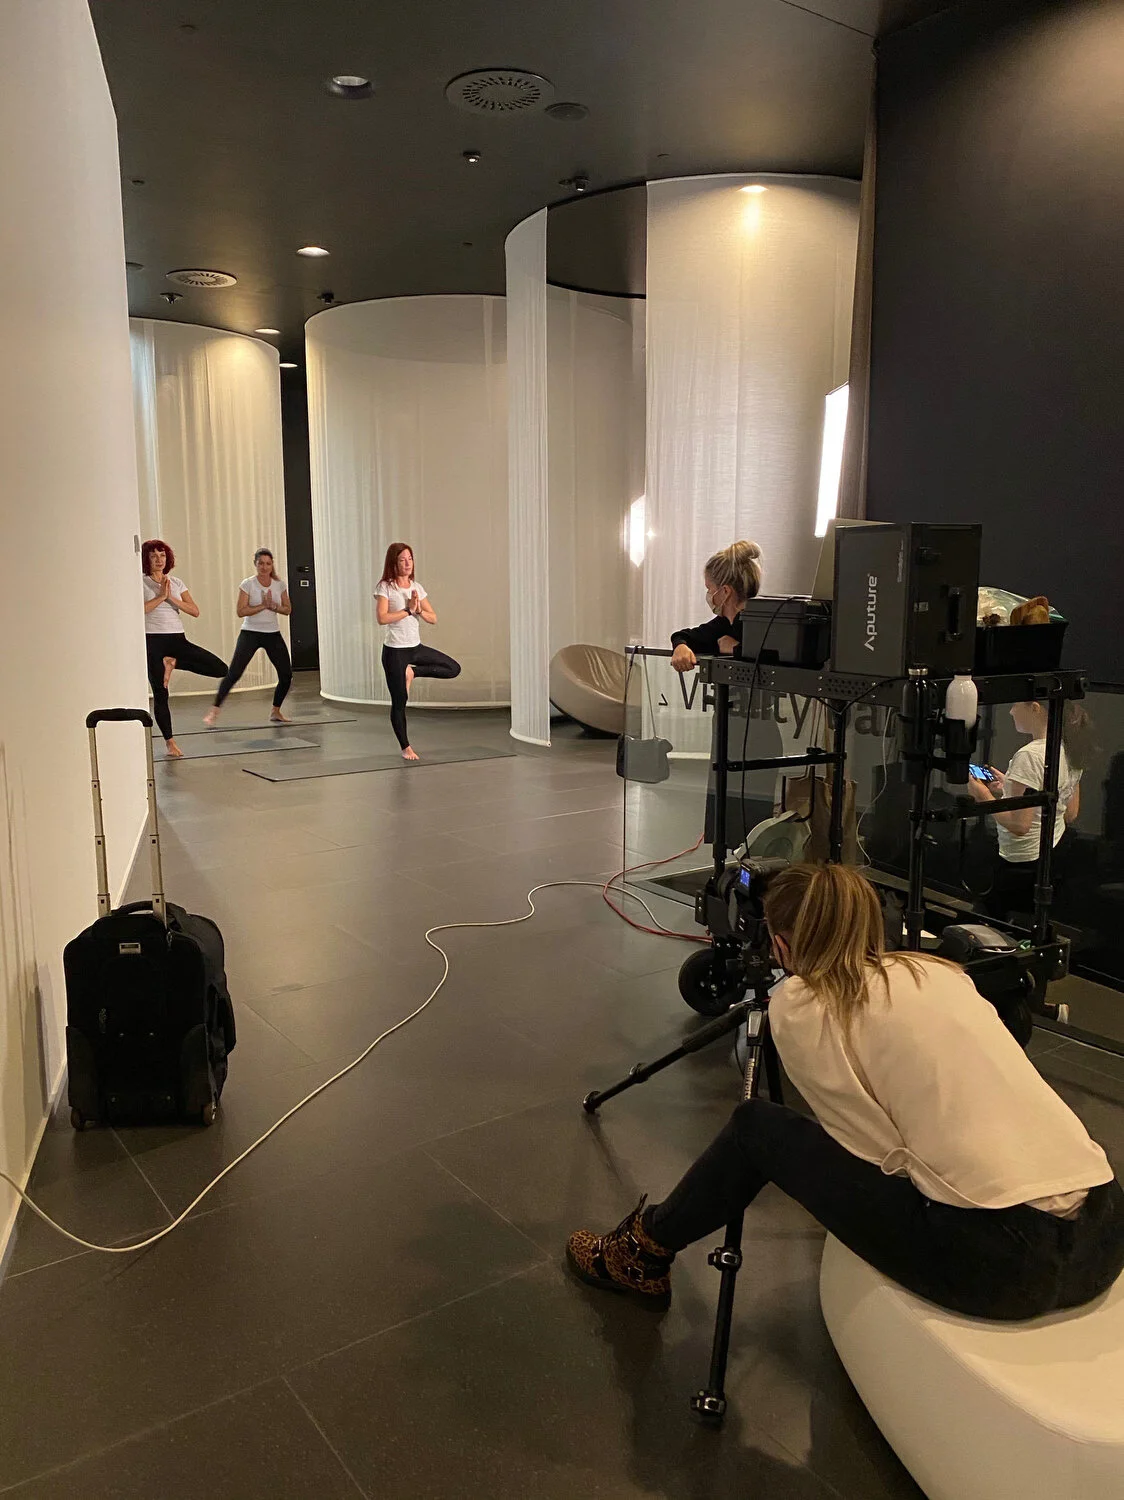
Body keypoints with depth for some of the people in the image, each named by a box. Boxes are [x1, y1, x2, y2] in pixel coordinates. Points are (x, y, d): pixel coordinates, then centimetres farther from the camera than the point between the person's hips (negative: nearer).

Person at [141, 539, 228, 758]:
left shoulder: (177, 583, 10)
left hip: (177, 639, 4)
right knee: (160, 694, 0)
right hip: (152, 641, -4)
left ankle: (174, 662, 2)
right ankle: (170, 742, 11)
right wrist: (161, 595, -13)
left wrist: (172, 597, -9)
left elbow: (195, 611, 0)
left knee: (221, 669, -10)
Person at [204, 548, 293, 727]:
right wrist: (263, 606, -21)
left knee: (286, 675, 2)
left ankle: (276, 712, 23)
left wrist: (274, 606, -13)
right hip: (250, 633, -4)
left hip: (273, 634, 4)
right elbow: (241, 611, -14)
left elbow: (288, 609, 6)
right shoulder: (247, 584, -8)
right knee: (233, 673, -12)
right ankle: (214, 712, -7)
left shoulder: (279, 584, 3)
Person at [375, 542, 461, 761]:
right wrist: (409, 610, -18)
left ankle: (413, 672, 7)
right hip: (395, 650, -6)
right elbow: (382, 618, -23)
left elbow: (433, 619, 5)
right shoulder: (385, 587, -9)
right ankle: (405, 747, 14)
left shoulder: (417, 587, 7)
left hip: (416, 647, 6)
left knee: (454, 669, 3)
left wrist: (419, 610, -14)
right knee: (399, 700, 1)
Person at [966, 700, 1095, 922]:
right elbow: (1070, 814, 15)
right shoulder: (1071, 749, 4)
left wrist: (983, 795, -11)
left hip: (1021, 864, -9)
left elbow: (1019, 825, -25)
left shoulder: (1029, 756, -23)